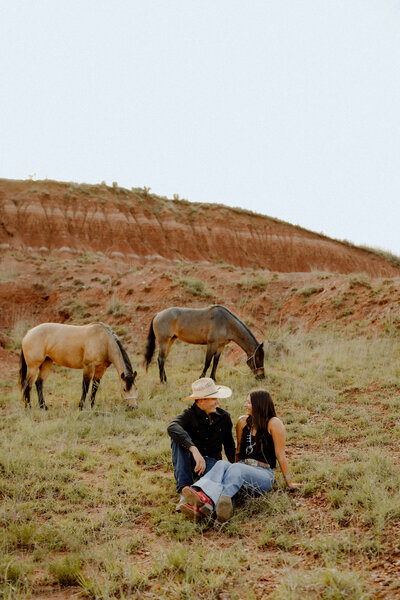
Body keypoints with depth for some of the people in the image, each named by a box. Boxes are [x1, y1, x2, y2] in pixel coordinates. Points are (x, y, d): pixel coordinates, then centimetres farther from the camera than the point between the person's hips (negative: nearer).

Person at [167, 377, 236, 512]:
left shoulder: (224, 417, 3)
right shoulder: (189, 415, -11)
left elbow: (229, 444, 18)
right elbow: (172, 427, -35)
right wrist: (194, 450, -46)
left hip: (211, 461, 1)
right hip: (189, 461, -1)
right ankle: (185, 490, -38)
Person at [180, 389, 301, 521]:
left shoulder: (274, 423, -3)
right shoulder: (243, 421, 14)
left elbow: (280, 455, -2)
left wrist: (289, 482, 2)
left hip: (264, 474, -4)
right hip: (242, 467, 5)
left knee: (237, 469, -36)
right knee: (222, 464, -30)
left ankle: (208, 502, -63)